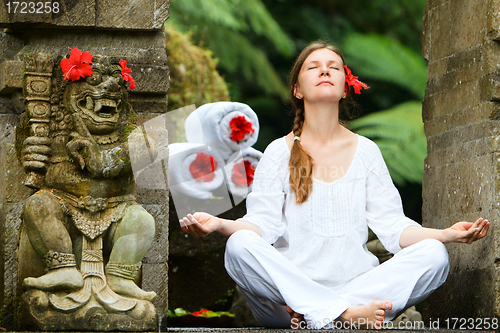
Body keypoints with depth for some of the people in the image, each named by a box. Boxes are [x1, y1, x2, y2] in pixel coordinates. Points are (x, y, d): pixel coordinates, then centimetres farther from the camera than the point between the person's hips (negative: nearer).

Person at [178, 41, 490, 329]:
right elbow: (262, 223, -2)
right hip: (290, 288, -2)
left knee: (434, 254, -23)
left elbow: (393, 227, 6)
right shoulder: (280, 152, 10)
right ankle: (347, 315, -38)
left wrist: (447, 234, -12)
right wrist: (220, 224, -24)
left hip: (357, 283, 2)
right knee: (240, 246, -31)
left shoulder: (366, 151, 15)